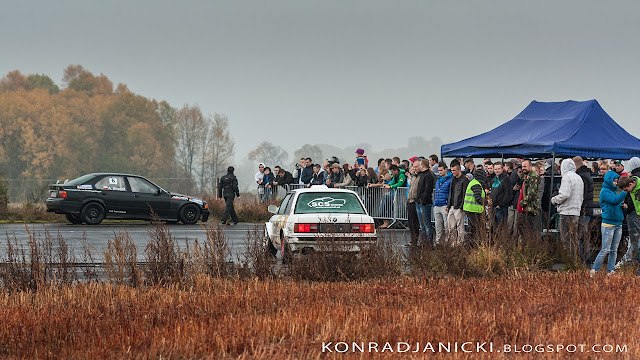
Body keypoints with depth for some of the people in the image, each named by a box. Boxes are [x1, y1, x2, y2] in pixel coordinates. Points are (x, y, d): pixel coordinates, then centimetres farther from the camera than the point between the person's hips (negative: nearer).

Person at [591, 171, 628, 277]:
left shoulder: (614, 191, 17)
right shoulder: (605, 191, -8)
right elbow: (615, 200, -23)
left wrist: (622, 205, 3)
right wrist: (625, 191, -22)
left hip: (618, 224, 8)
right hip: (608, 224, -8)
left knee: (614, 250, 7)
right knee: (605, 250, -9)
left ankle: (610, 271, 10)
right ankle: (594, 270, -2)